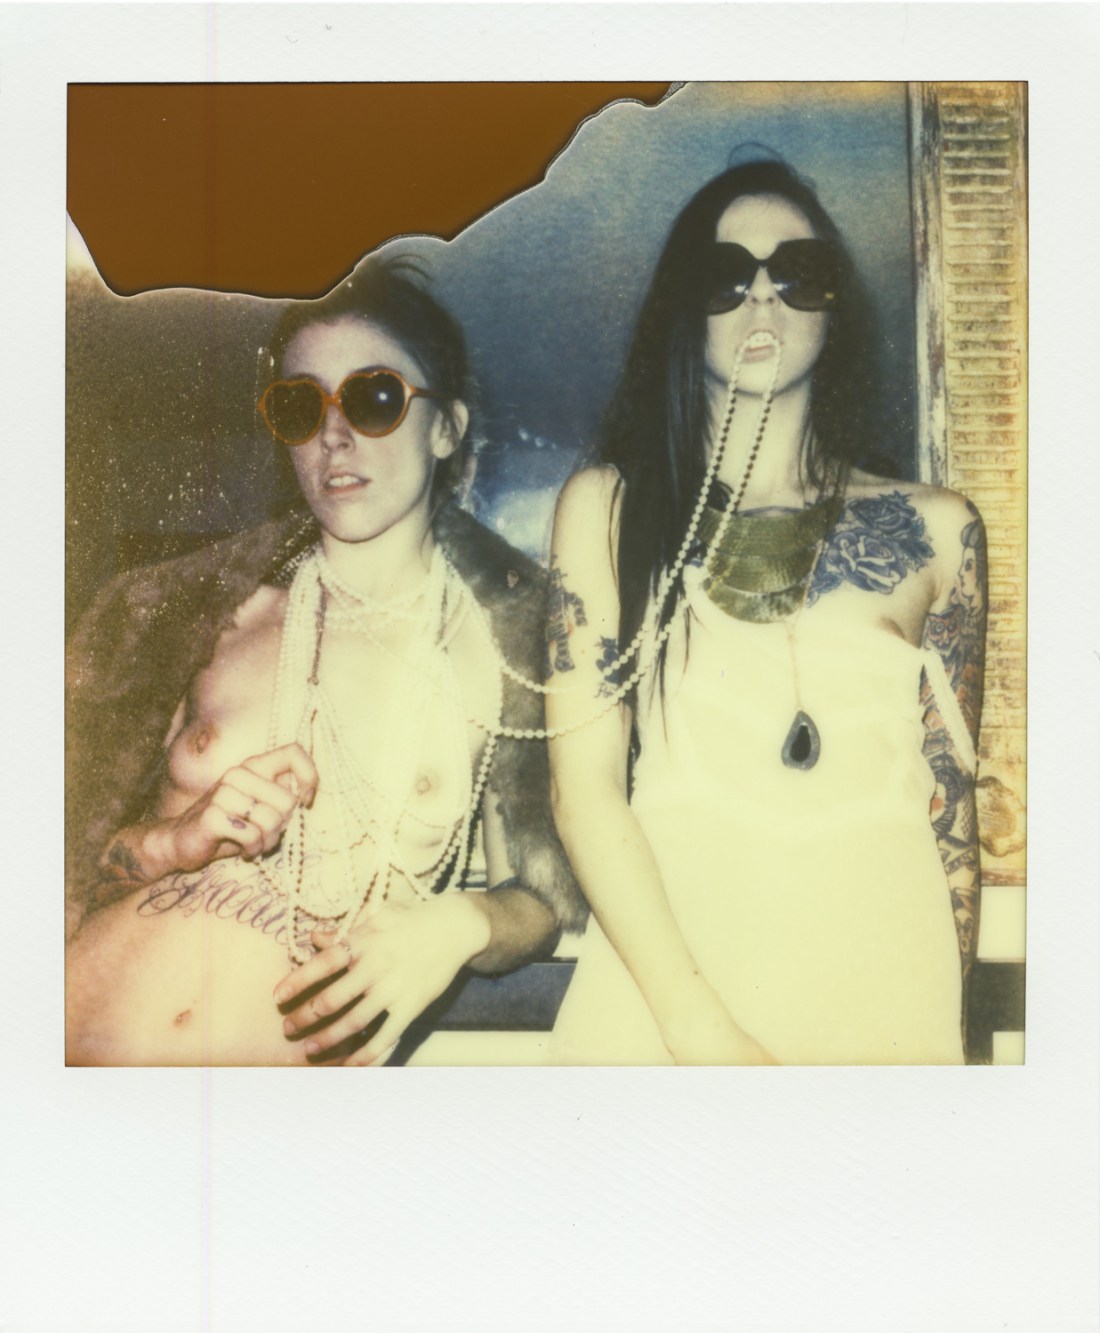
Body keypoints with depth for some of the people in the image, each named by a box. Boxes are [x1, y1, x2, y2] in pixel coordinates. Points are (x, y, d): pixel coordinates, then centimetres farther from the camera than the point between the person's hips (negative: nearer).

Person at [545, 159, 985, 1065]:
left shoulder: (936, 530, 4)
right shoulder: (604, 507, 2)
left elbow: (948, 799, 8)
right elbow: (584, 785, -6)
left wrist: (949, 1020, 9)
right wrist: (699, 1027, -14)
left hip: (879, 986, 1)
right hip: (656, 978, -1)